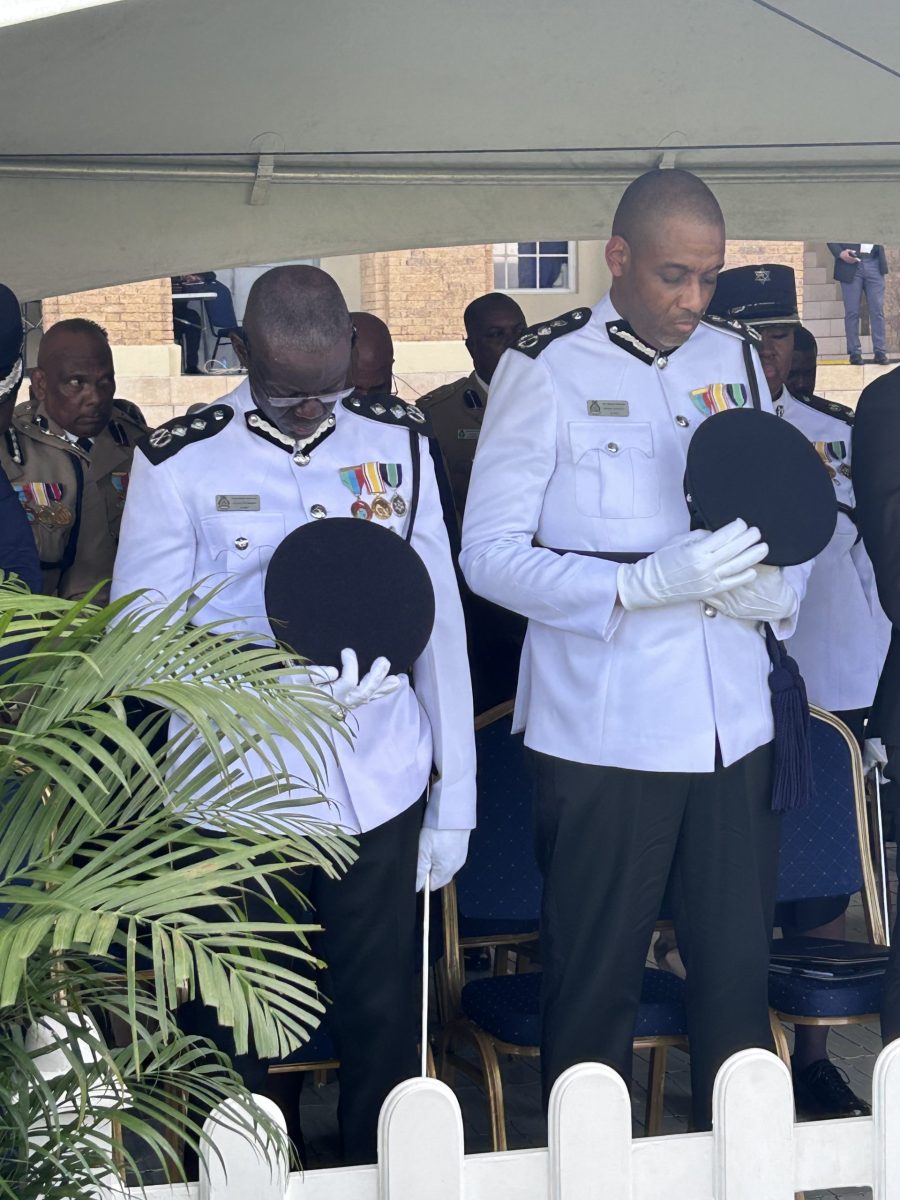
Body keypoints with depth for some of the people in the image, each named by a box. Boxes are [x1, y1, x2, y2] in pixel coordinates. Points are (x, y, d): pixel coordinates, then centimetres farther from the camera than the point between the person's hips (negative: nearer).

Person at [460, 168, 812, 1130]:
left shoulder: (736, 359, 12)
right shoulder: (546, 366, -3)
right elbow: (488, 553, -8)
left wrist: (779, 589, -3)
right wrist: (642, 584, -20)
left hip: (732, 721, 5)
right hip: (603, 729, -4)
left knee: (738, 969, 10)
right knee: (595, 983, 5)